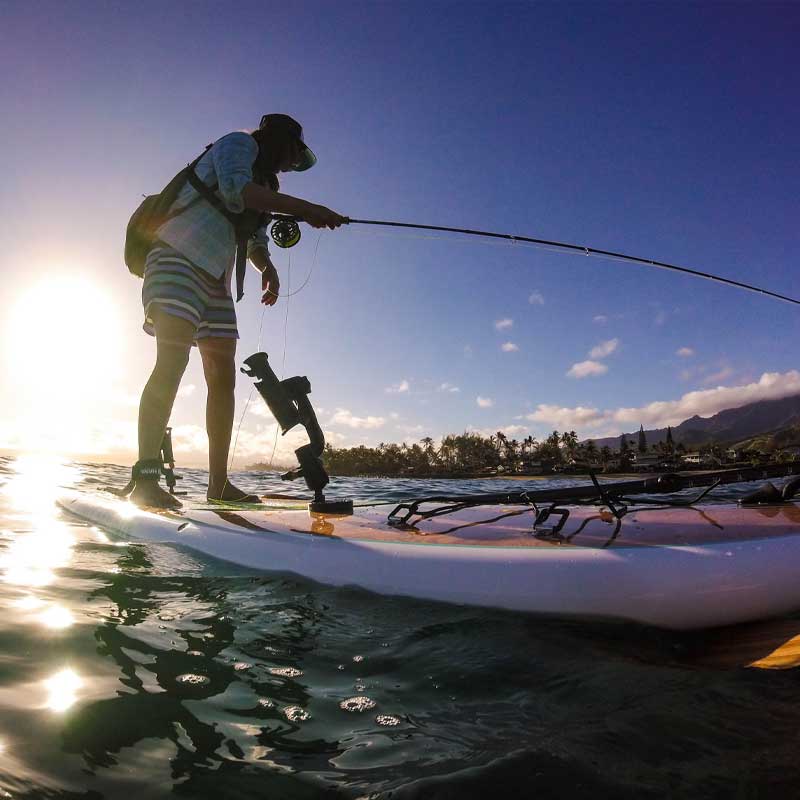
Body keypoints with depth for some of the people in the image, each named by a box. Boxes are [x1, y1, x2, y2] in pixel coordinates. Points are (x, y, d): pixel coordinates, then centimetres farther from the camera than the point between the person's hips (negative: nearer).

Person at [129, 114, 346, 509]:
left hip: (216, 278, 9)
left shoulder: (265, 183, 26)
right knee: (172, 359, -23)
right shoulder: (238, 143, 3)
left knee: (223, 377, -1)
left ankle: (219, 482, 1)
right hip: (178, 258, -8)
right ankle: (145, 476, -25)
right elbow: (234, 188, -18)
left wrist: (267, 267, -1)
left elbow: (255, 240, 22)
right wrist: (303, 207, -24)